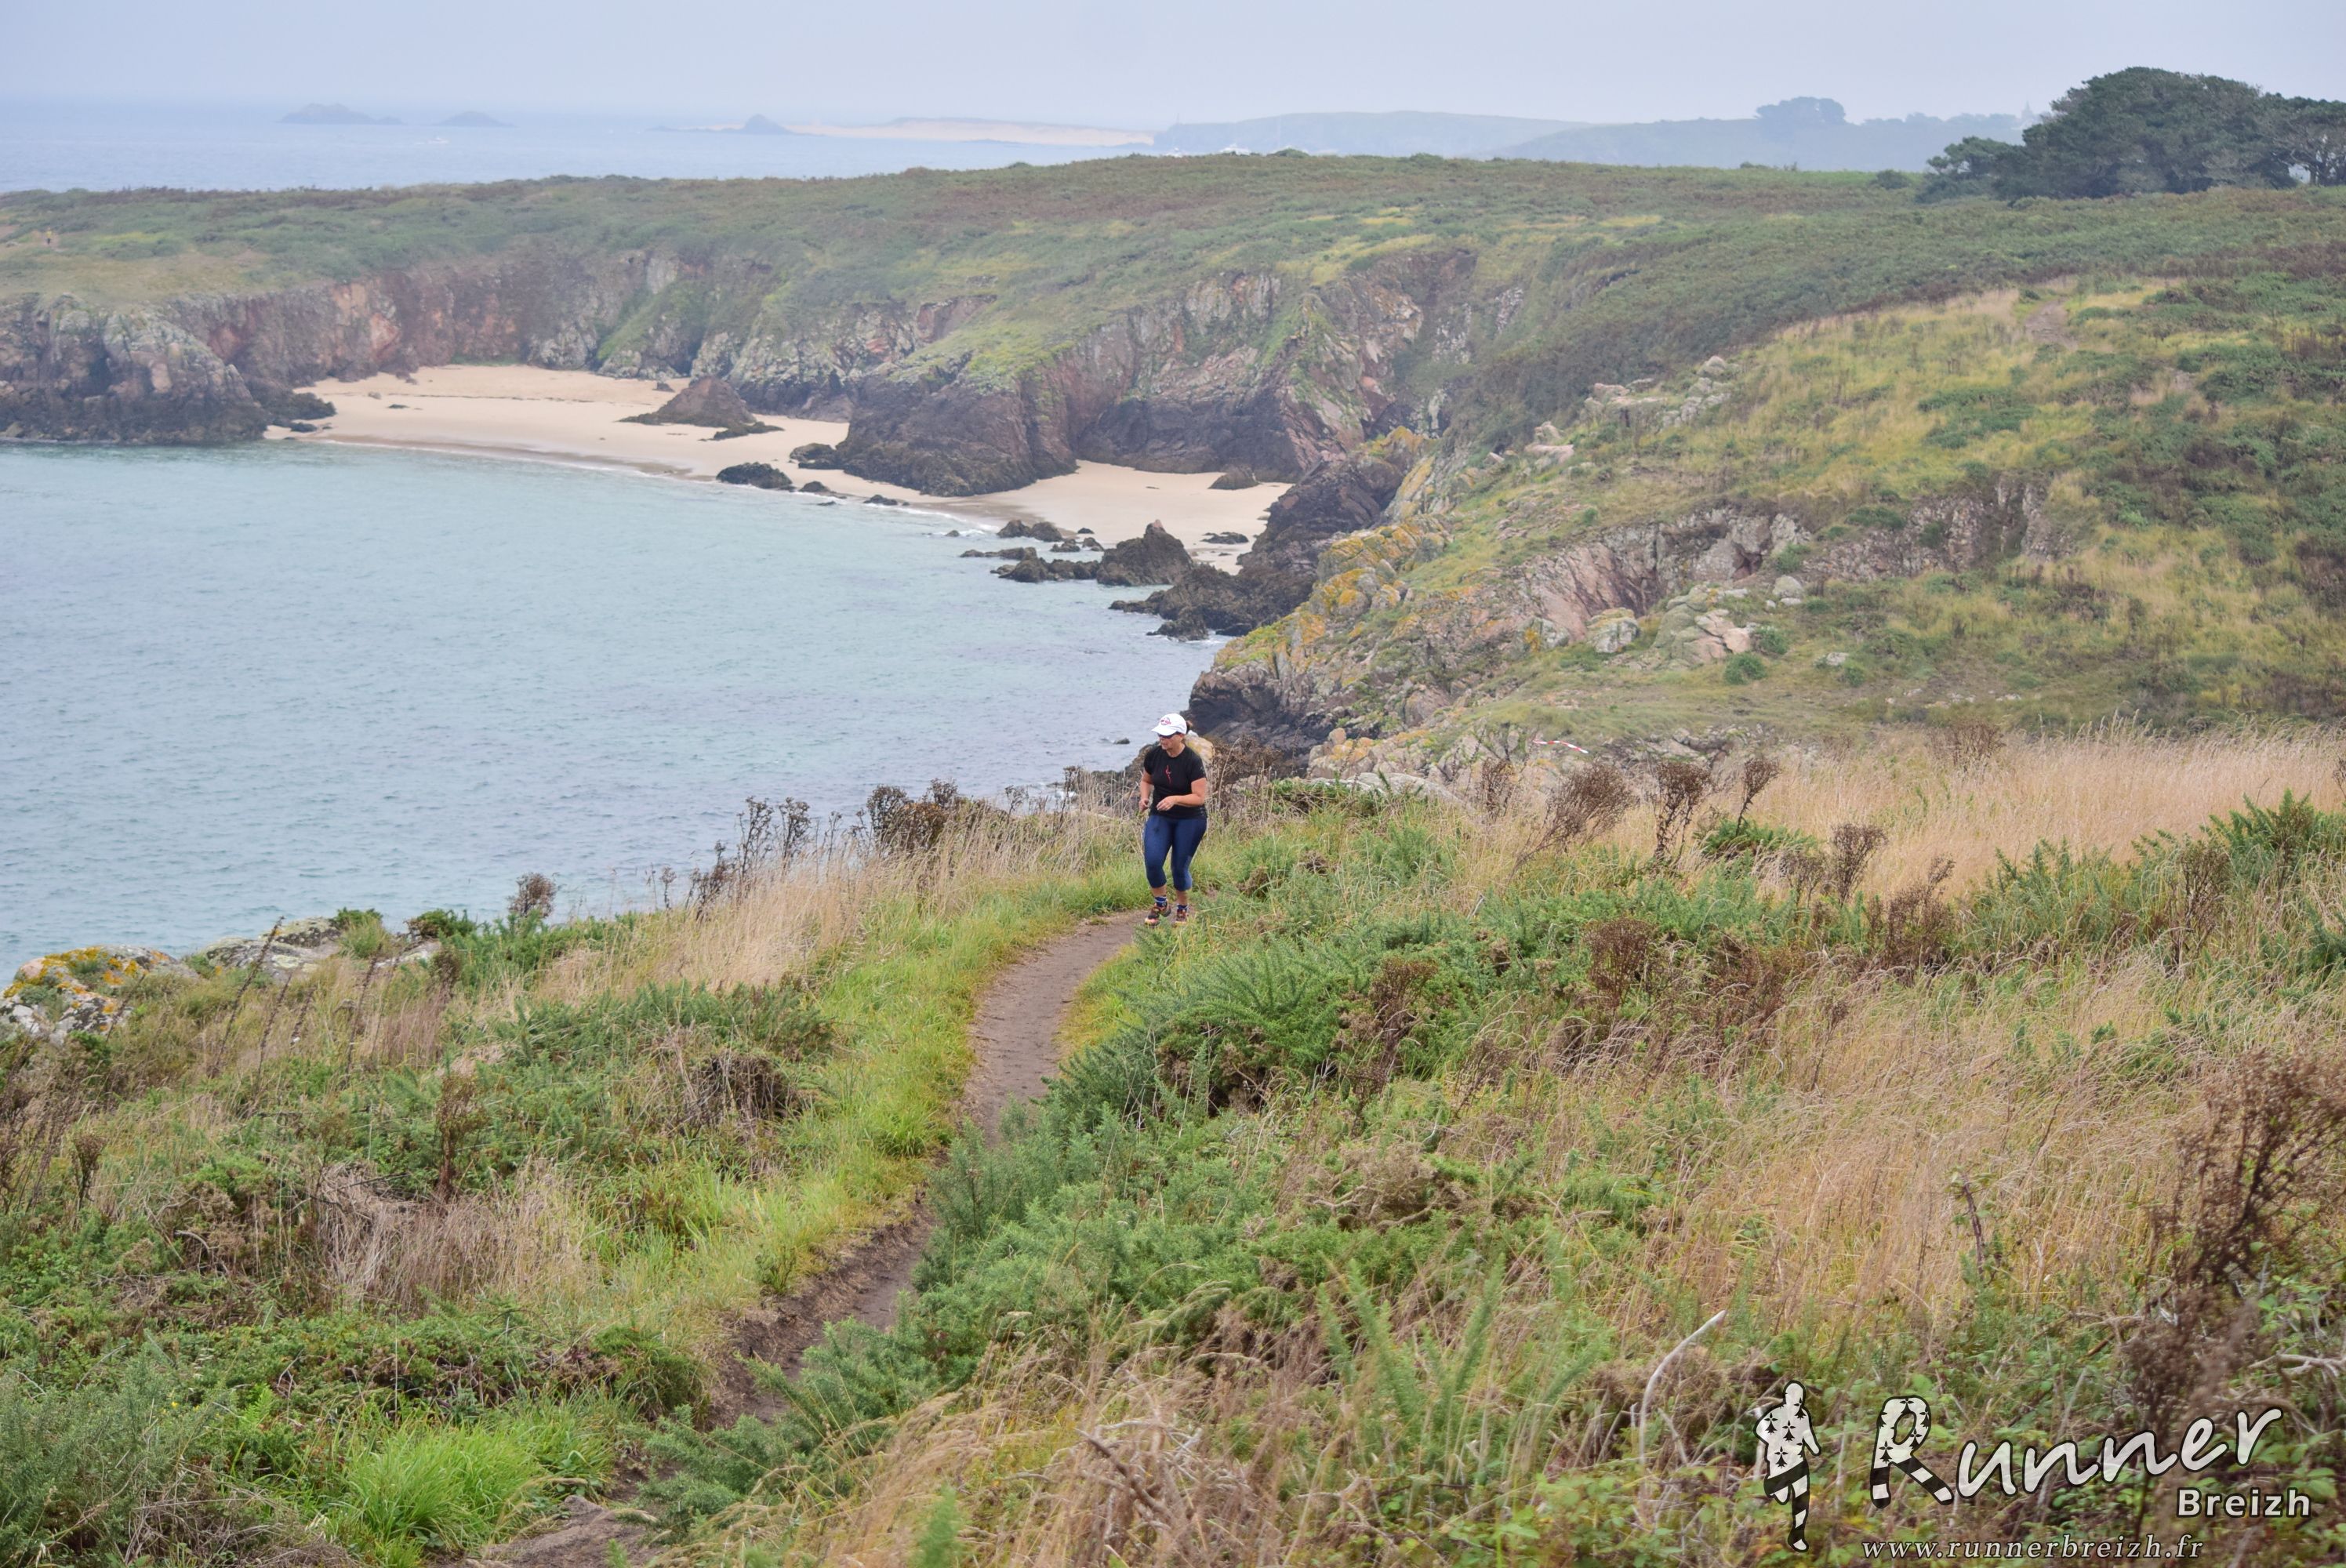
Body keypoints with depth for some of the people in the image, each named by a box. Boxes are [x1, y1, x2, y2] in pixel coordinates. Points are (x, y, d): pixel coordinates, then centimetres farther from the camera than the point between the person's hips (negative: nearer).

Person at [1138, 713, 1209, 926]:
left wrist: (1175, 799, -34)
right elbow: (1146, 780, 14)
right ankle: (1159, 904, 10)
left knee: (1180, 867, 1)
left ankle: (1182, 909, 27)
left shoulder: (1193, 761, -19)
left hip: (1190, 820, -3)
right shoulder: (1153, 755, -6)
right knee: (1152, 861, -14)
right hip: (1160, 817, 3)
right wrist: (1145, 797, -7)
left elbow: (1199, 797, -19)